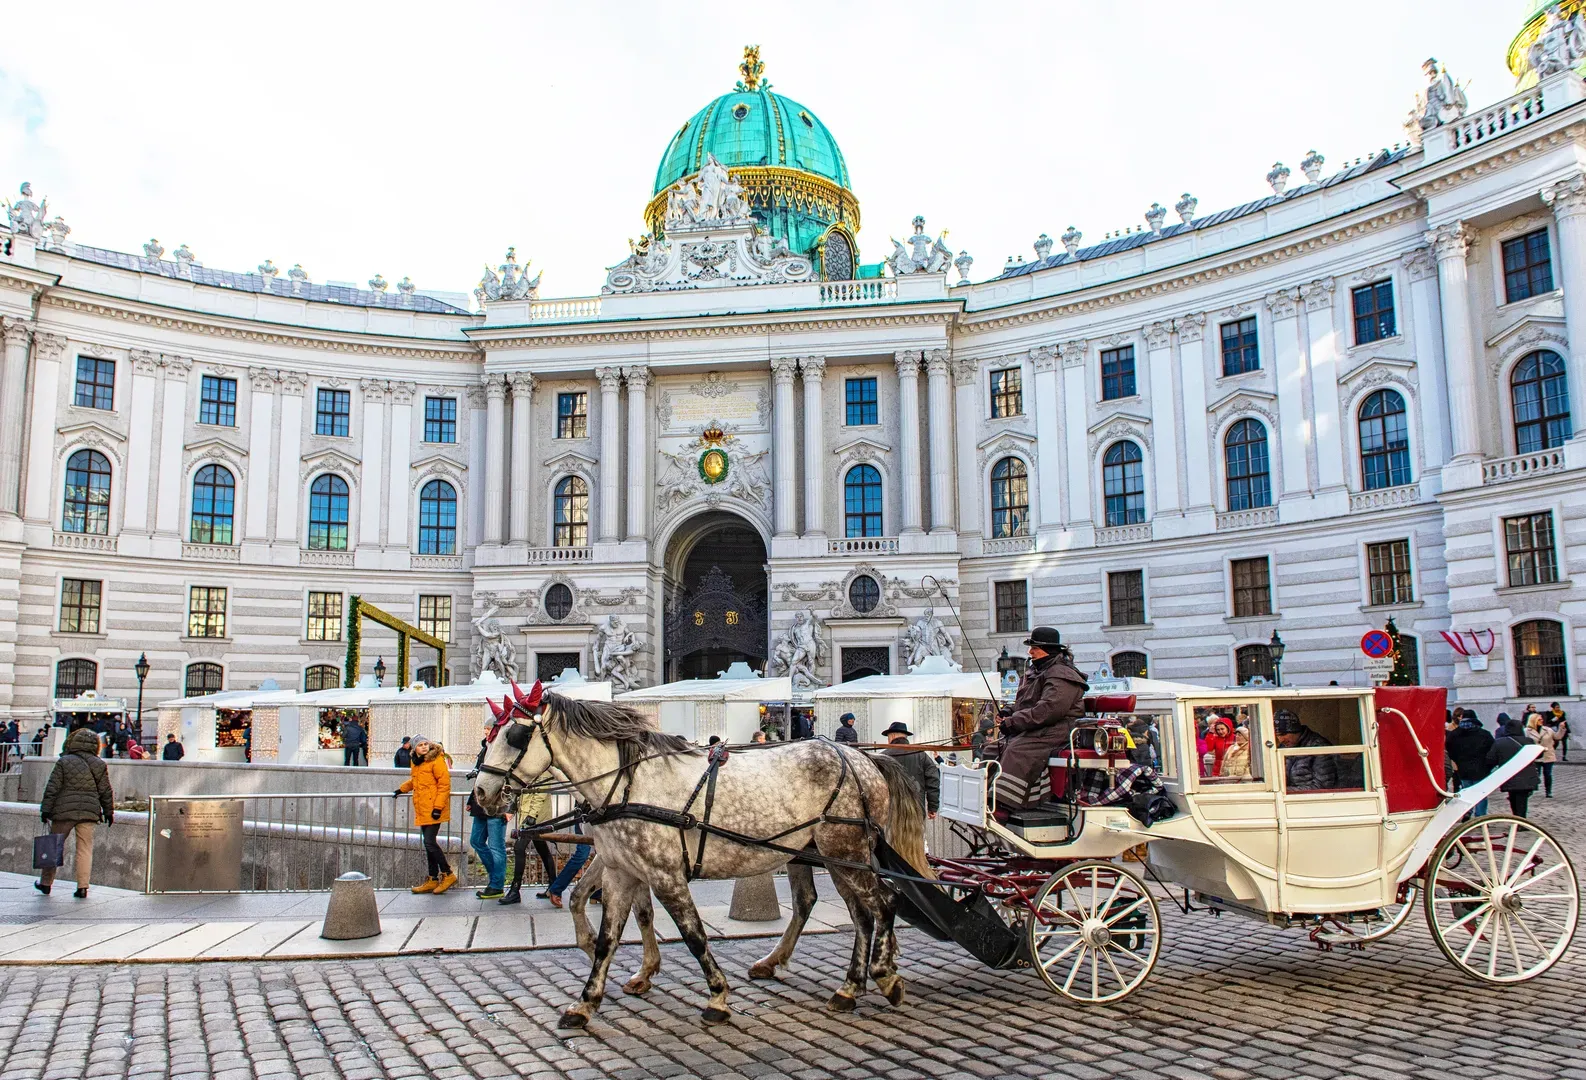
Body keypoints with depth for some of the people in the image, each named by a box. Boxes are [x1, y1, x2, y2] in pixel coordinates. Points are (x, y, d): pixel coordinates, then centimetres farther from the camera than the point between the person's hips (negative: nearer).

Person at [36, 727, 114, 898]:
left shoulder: (64, 762, -1)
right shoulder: (100, 765, 5)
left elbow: (52, 788, -4)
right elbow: (106, 792, 8)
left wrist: (46, 810, 1)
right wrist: (109, 813, 16)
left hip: (64, 812, -1)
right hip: (89, 812, 1)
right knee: (85, 849, 4)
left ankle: (45, 883, 22)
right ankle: (83, 887, -1)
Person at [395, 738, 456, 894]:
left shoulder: (437, 761, -12)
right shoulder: (416, 763, 13)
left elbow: (444, 784, -15)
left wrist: (438, 807, -19)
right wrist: (401, 790, 27)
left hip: (433, 810, -8)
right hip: (422, 810, 8)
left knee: (430, 842, -11)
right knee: (429, 843, 10)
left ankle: (448, 874, 1)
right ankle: (432, 880, 16)